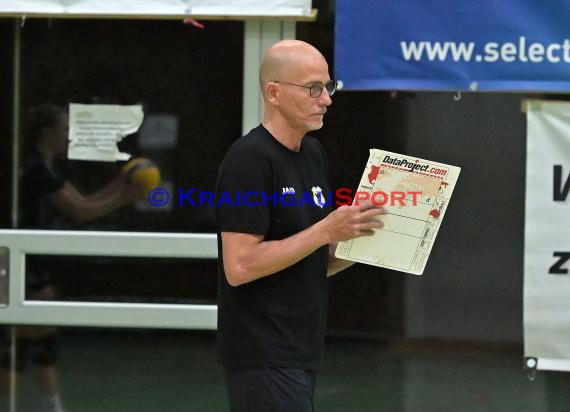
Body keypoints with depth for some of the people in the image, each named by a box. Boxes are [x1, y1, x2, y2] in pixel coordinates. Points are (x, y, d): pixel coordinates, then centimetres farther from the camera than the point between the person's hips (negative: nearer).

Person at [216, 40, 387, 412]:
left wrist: (357, 237, 1)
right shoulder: (250, 160, -15)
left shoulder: (314, 154, 13)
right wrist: (326, 230, -20)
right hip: (263, 357, -9)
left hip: (299, 351, 9)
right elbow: (240, 266, -22)